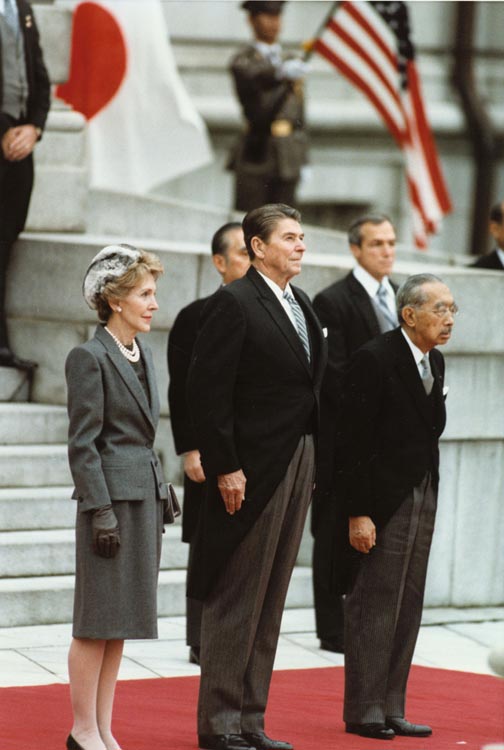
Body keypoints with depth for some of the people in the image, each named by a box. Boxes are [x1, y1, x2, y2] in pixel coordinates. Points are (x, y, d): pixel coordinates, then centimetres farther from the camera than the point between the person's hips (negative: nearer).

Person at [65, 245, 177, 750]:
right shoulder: (89, 358, -10)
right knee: (98, 620, -3)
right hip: (112, 495, -8)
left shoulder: (142, 355, 15)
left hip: (146, 494, 8)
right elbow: (82, 444, -13)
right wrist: (101, 511, -17)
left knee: (122, 620, 9)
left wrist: (163, 495, 16)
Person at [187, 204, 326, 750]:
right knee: (236, 601, -2)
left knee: (270, 601, 11)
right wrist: (224, 468, -19)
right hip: (252, 471, -8)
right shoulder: (234, 302, -11)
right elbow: (207, 391, -16)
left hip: (298, 465, 8)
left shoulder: (301, 305, 14)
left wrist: (313, 463, 11)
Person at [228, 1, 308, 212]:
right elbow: (254, 78, -25)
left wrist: (303, 160, 14)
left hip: (288, 158, 5)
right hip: (256, 155, -5)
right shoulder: (243, 60, 0)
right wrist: (281, 72, -46)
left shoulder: (290, 63, 19)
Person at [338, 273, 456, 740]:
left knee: (408, 605, 9)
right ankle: (363, 710, 5)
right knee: (374, 603, -3)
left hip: (423, 497, 8)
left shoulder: (434, 361, 10)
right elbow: (353, 442, -16)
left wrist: (430, 498, 10)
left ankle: (391, 708, 15)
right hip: (385, 499, -8)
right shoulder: (374, 360, -14)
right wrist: (358, 512, -19)